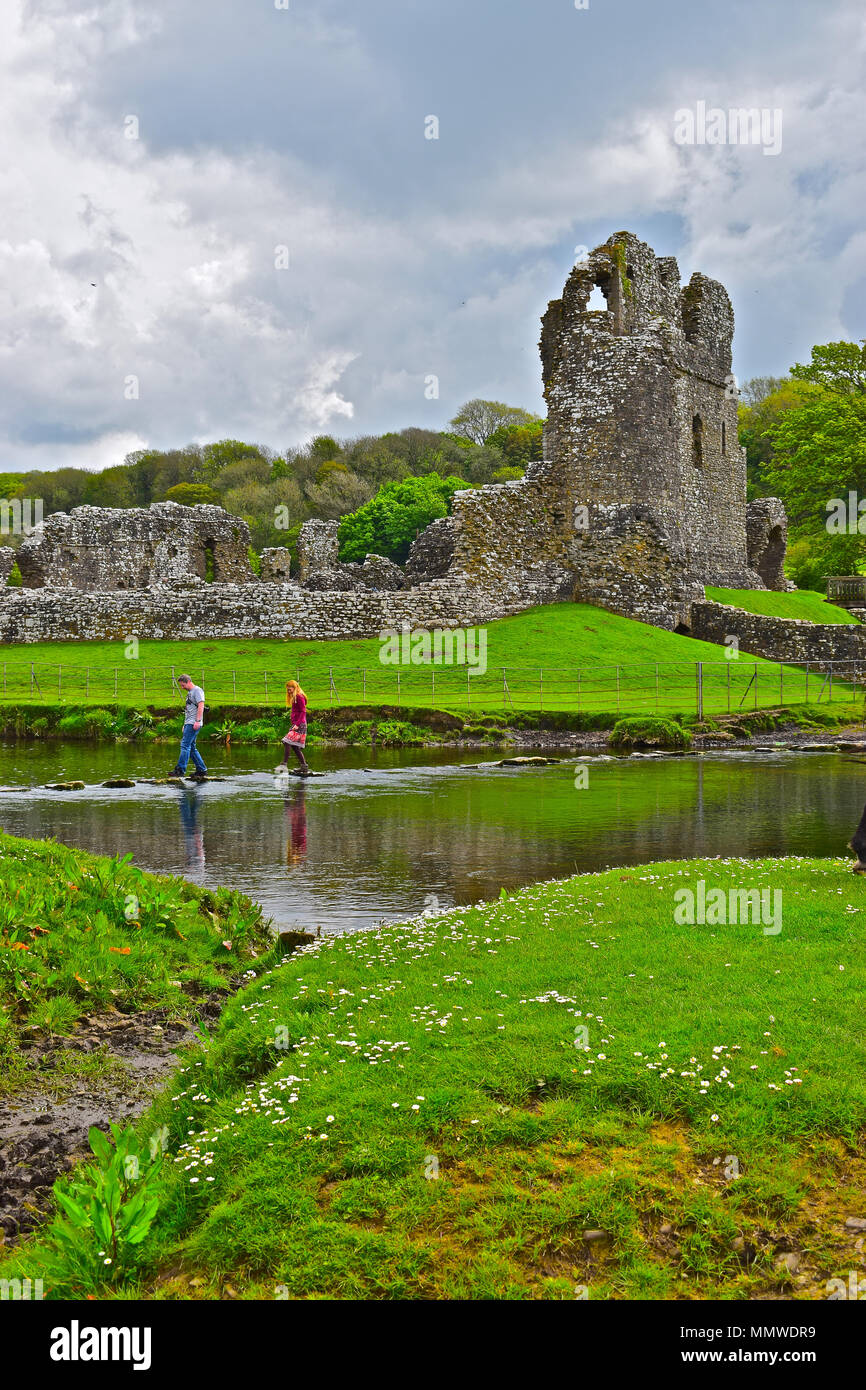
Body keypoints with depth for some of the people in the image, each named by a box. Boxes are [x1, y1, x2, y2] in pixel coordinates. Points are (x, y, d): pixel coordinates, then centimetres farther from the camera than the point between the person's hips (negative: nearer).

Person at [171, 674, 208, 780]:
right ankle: (201, 770, 13)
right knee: (191, 748, 9)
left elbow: (201, 706, -17)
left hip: (194, 723, -10)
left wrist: (197, 721, -24)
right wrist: (185, 725, 24)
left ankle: (180, 770, -19)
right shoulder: (189, 693, 24)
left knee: (185, 745, -15)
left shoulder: (197, 690, -6)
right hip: (188, 723, 10)